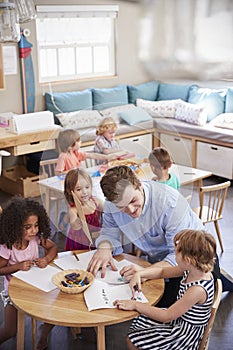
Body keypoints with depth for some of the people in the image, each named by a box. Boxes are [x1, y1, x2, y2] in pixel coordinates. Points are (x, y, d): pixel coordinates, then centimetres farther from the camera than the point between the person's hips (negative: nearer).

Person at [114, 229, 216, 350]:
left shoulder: (197, 290, -34)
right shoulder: (192, 269, -9)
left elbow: (167, 317, -27)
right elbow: (162, 271, 7)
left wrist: (136, 305, -23)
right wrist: (139, 274, -9)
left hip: (186, 332, -9)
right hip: (178, 317, 9)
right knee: (137, 322, 15)